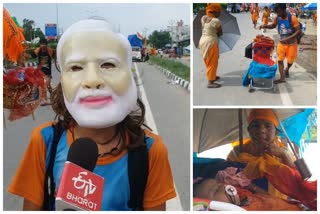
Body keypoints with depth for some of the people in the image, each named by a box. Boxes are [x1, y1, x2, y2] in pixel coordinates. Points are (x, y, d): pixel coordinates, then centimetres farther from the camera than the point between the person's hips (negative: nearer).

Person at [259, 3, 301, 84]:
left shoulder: (292, 18, -24)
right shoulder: (277, 18, -11)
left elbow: (298, 31, -23)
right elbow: (273, 26, 11)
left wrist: (288, 38, -33)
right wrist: (265, 26, -10)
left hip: (291, 43, -3)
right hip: (282, 43, 3)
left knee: (290, 60, 12)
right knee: (280, 60, -1)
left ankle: (286, 70, 44)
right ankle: (282, 78, 7)